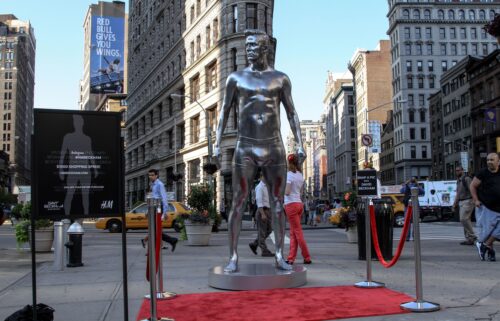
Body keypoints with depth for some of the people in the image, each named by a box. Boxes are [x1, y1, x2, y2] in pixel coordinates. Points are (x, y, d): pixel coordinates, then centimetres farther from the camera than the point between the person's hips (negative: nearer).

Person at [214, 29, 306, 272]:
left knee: (277, 203, 3)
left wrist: (299, 144, -1)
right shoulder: (236, 78, 7)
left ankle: (279, 255, 10)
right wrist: (217, 144, -2)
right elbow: (224, 112, 6)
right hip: (245, 149, -1)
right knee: (238, 203, -2)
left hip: (274, 148, 1)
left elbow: (291, 113, 9)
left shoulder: (280, 78, 8)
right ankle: (233, 257, 3)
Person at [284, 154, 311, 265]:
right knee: (293, 232, 8)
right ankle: (291, 258, 7)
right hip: (299, 203, 8)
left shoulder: (289, 175, -11)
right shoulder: (300, 175, 13)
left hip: (291, 204, -8)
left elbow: (287, 192, -17)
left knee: (297, 232, -3)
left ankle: (307, 258, -1)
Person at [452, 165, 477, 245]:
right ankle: (469, 239, 9)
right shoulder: (458, 181, 18)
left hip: (467, 201, -9)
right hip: (461, 202, 9)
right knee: (466, 220, 7)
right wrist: (455, 204, 21)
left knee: (463, 219, -15)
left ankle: (472, 237, -8)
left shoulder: (466, 179, -11)